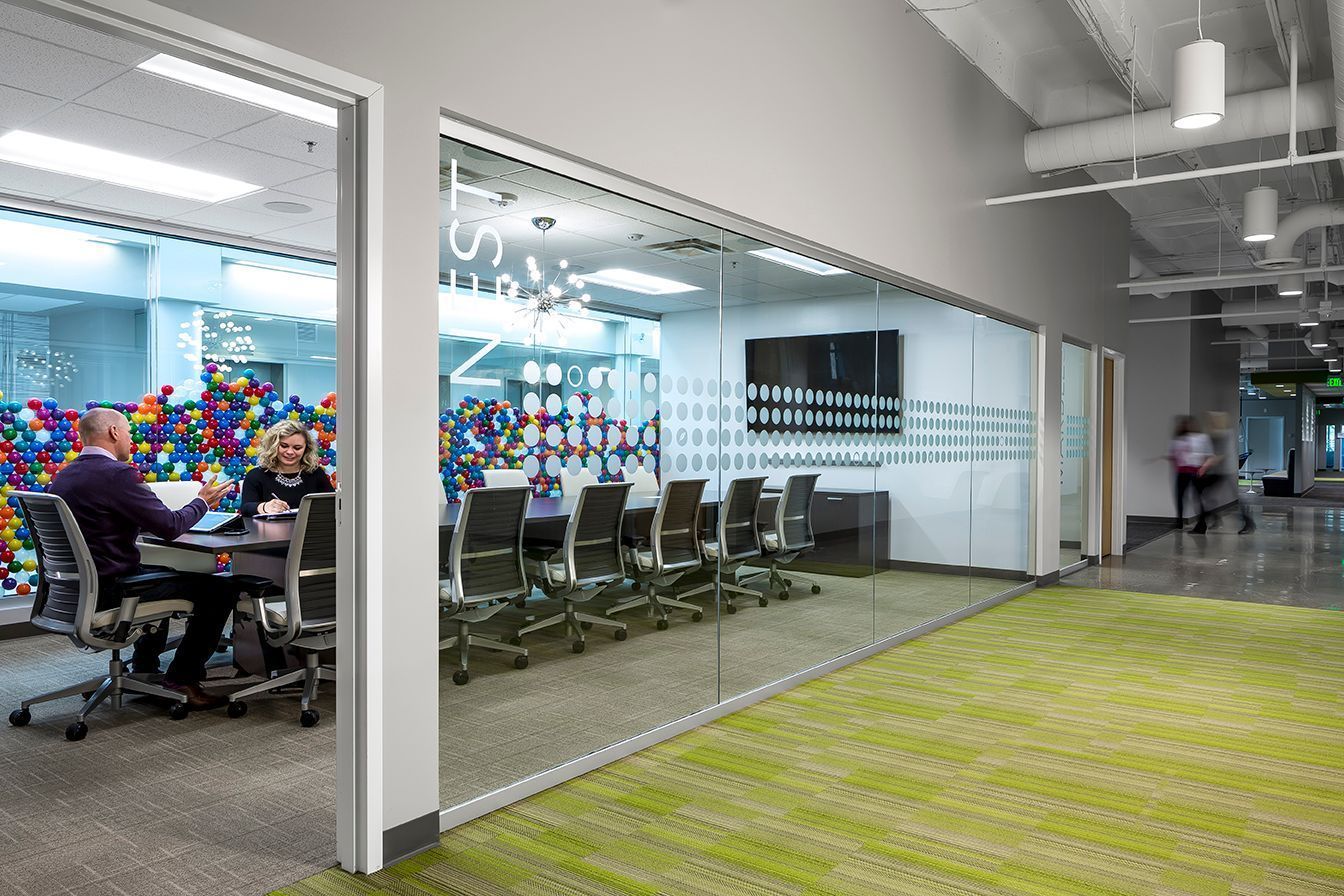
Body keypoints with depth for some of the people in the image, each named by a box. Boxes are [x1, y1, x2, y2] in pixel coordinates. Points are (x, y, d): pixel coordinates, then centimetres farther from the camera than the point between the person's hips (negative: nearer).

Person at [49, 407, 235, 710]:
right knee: (221, 590, -6)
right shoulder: (116, 474, -19)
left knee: (163, 572, 35)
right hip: (109, 590, -10)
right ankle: (181, 680, 2)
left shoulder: (62, 477, 9)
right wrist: (203, 501, -1)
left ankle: (144, 668, 40)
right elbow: (169, 526, -19)